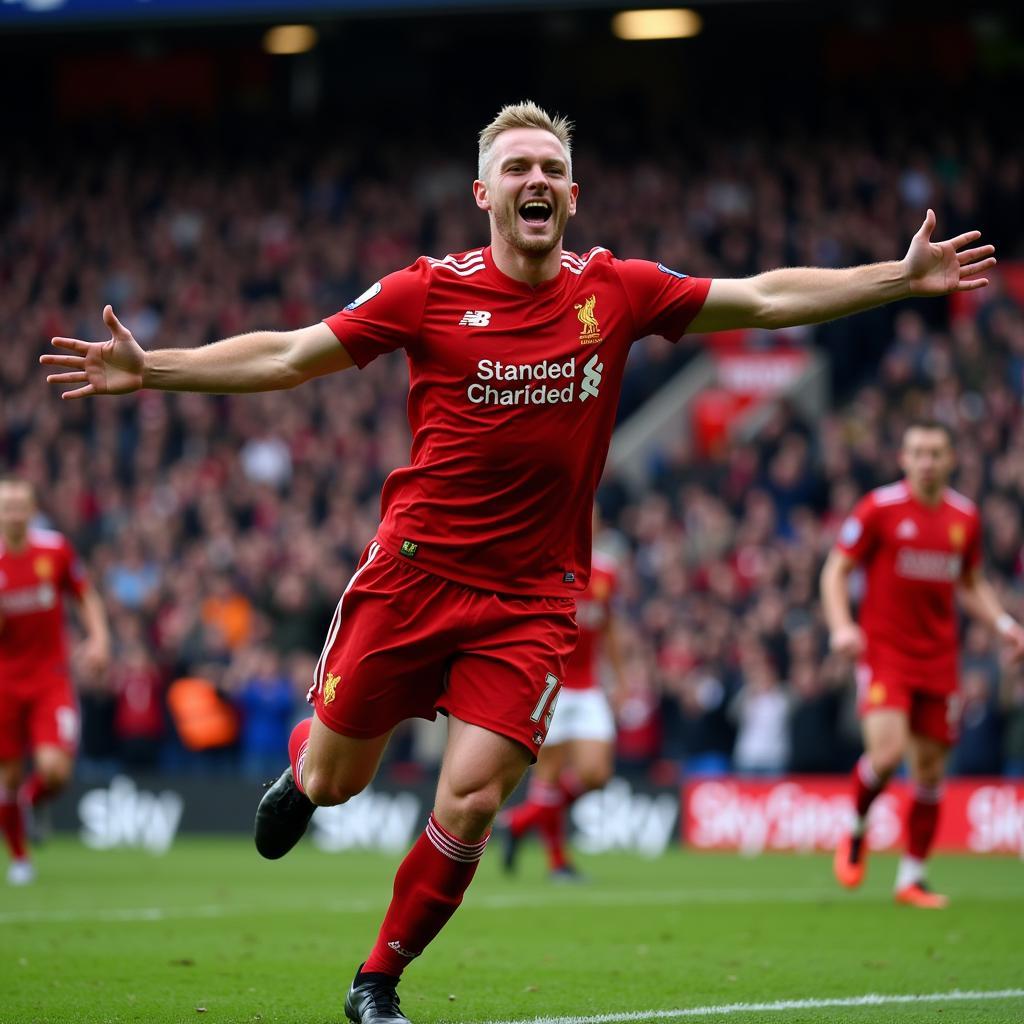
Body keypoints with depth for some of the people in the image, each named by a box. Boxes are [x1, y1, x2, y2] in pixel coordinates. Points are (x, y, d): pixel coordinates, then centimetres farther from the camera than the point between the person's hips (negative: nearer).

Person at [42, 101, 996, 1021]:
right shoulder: (428, 291, -5)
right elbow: (288, 355, 1)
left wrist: (902, 277, 1)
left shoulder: (615, 291, 0)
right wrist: (152, 369, -6)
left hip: (531, 602, 1)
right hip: (414, 570, -1)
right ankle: (299, 762, 47)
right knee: (334, 780, 7)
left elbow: (766, 297, 6)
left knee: (470, 801, -11)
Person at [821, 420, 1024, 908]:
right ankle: (856, 830, 7)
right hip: (883, 649, -4)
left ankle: (911, 878, 15)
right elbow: (835, 571, -1)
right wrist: (841, 626, -17)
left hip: (938, 659, 4)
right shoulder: (879, 508, -6)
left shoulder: (965, 516, 8)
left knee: (930, 770, 4)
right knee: (888, 749, -23)